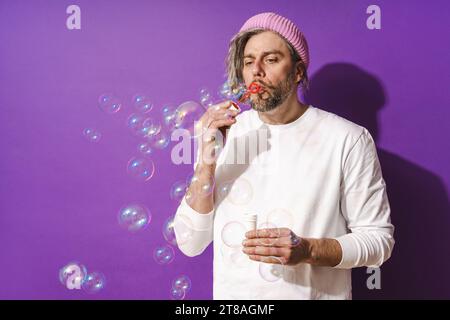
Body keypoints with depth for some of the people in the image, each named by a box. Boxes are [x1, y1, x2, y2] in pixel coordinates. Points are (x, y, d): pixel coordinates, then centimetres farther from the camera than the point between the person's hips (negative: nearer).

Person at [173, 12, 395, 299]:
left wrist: (308, 250, -24)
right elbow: (190, 243, -7)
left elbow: (378, 238, -8)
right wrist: (207, 164, -20)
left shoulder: (349, 139, -14)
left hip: (316, 293, -2)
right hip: (230, 293, 3)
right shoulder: (222, 133, -5)